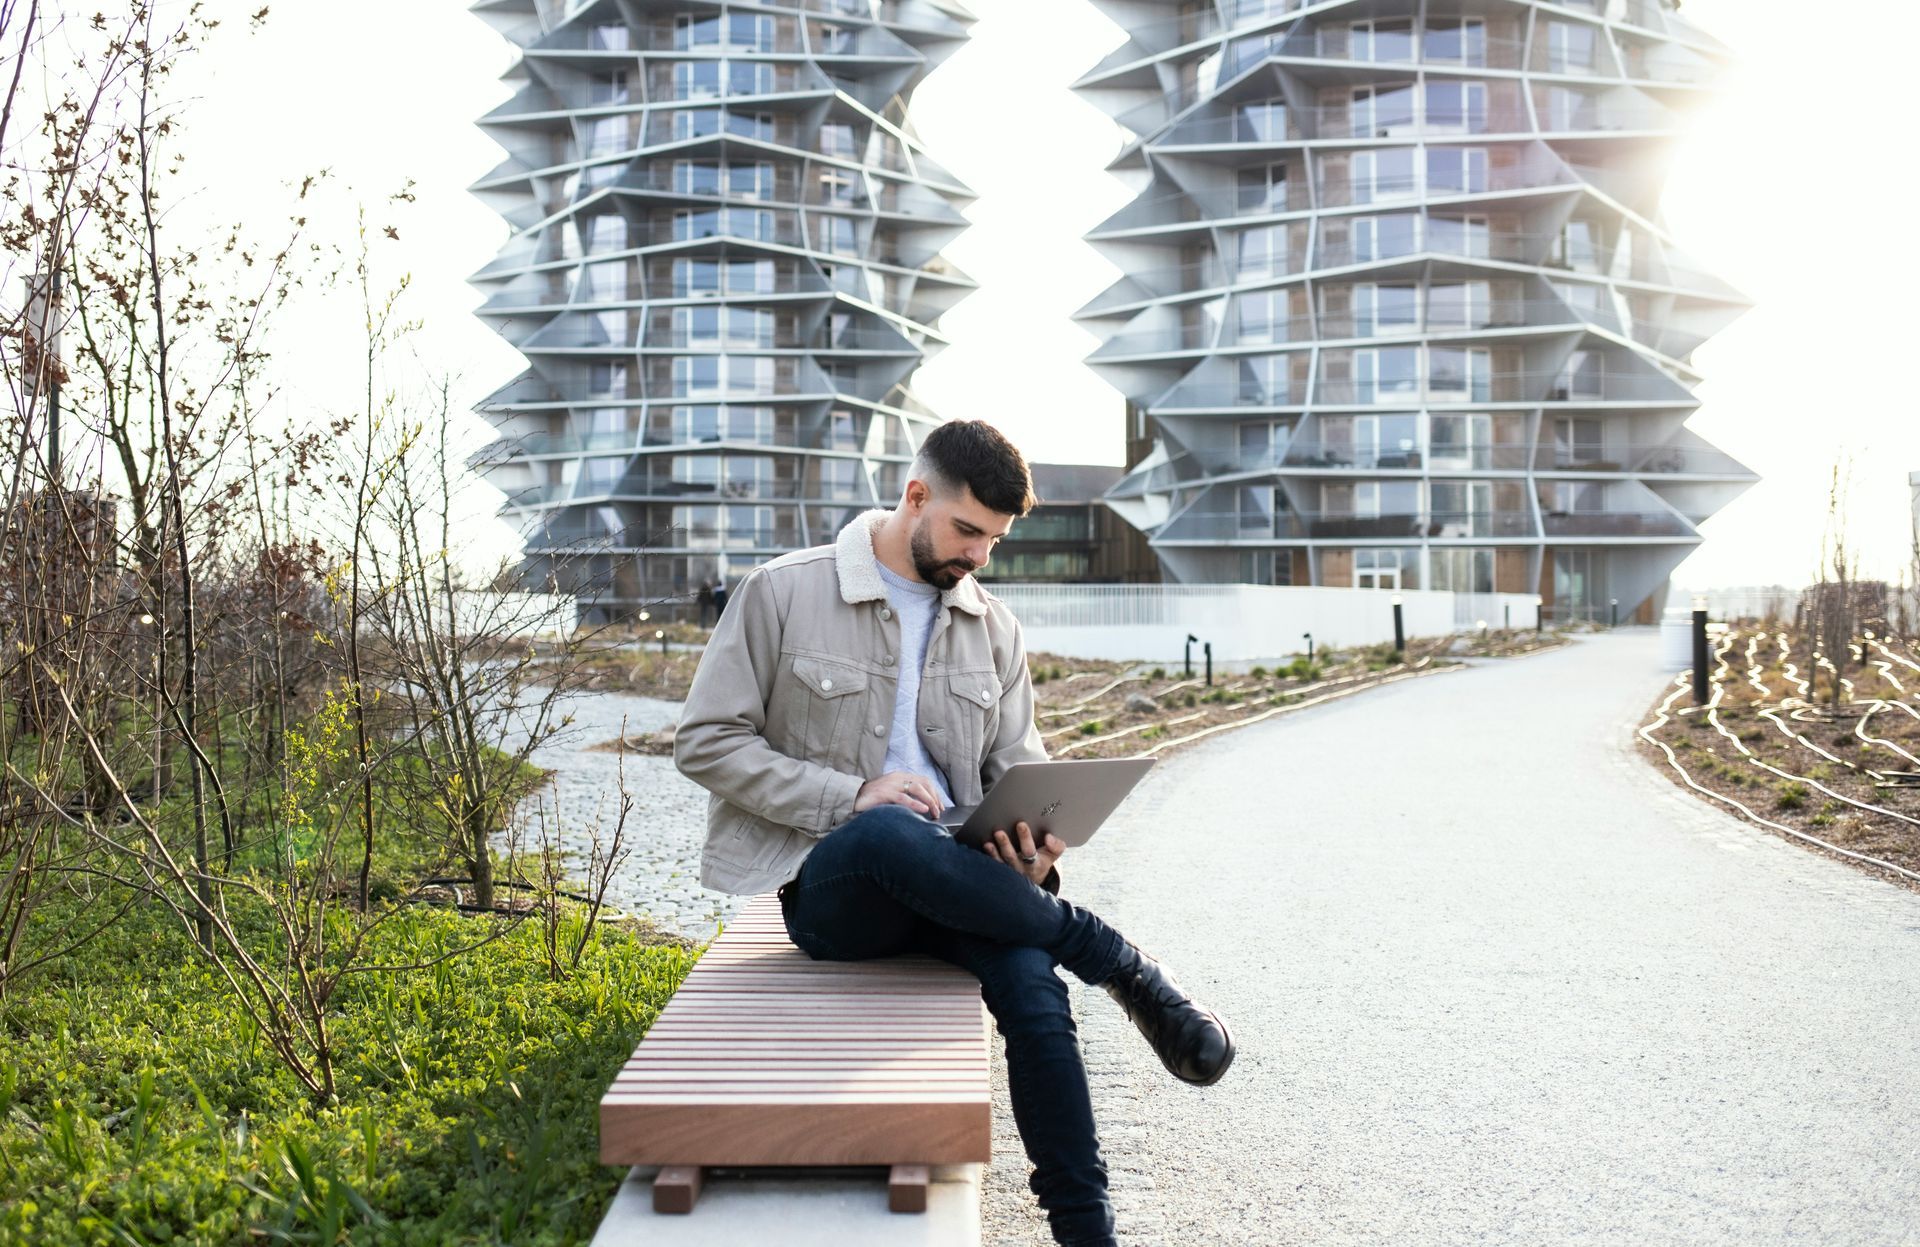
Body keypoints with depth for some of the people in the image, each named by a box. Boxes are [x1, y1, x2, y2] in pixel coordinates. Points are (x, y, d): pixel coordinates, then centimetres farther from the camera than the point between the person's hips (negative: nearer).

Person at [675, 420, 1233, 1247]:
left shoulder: (993, 628, 12)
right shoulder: (782, 594, -2)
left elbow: (1018, 767, 14)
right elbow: (704, 744, -4)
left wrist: (1032, 844, -11)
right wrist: (851, 798, -17)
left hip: (943, 888, 3)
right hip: (831, 890, -3)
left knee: (1032, 984, -30)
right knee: (889, 836, -40)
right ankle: (1127, 970, -22)